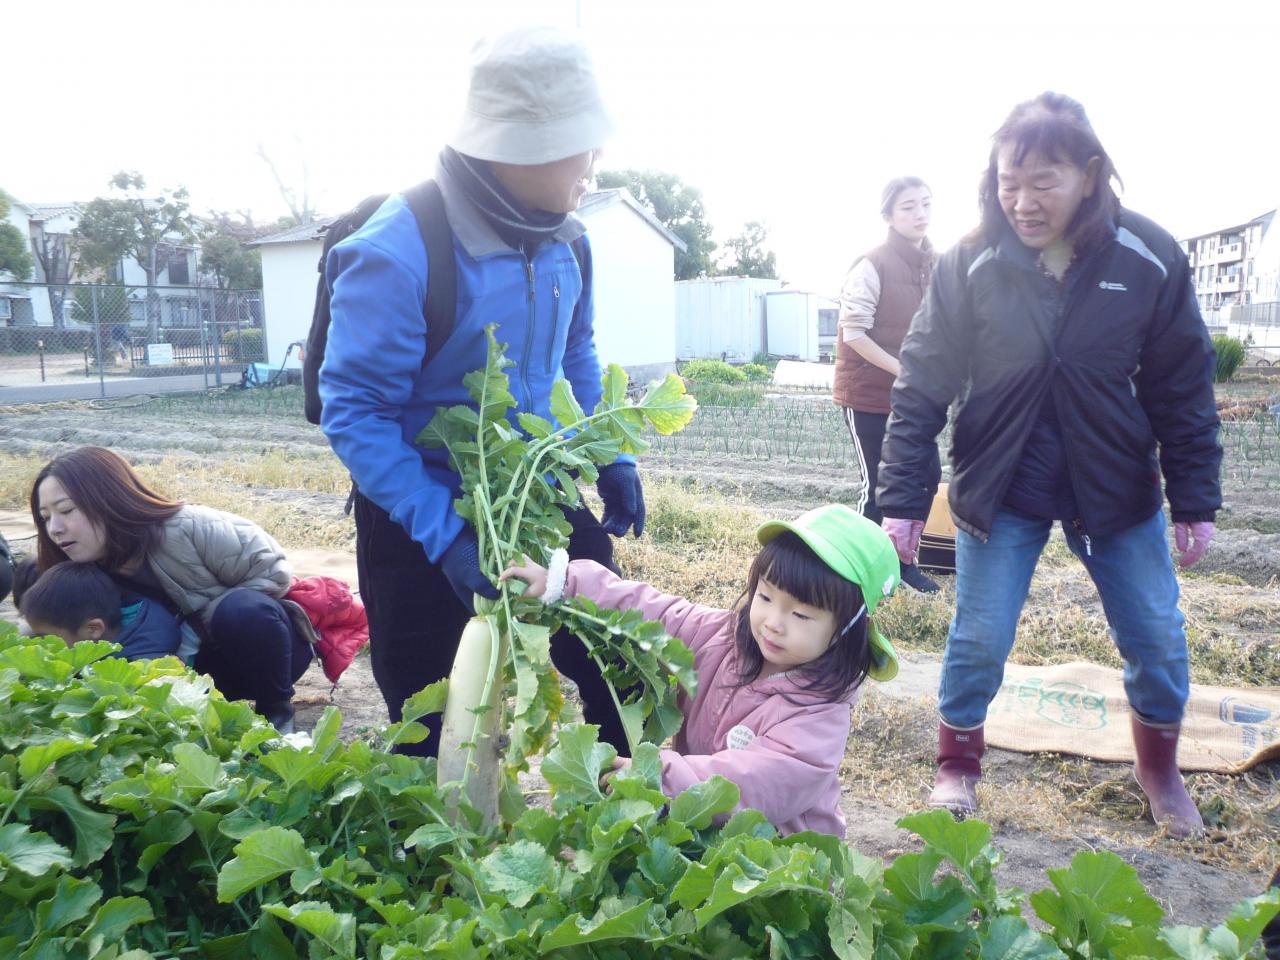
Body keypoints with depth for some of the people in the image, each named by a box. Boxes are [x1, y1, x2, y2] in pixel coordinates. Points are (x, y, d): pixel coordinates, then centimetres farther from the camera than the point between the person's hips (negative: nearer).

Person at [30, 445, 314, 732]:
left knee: (243, 610, -36)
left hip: (263, 636, -4)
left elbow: (274, 573, -23)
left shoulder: (190, 528, -28)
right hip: (205, 659, 5)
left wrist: (192, 632, -25)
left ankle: (276, 710, -12)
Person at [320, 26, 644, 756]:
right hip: (422, 508, -5)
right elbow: (353, 411, -23)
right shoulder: (399, 251, -26)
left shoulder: (563, 237, -4)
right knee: (426, 717, 11)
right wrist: (444, 533, -28)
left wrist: (612, 458, 5)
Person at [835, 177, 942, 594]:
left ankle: (903, 559, 27)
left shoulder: (931, 265, 9)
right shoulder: (872, 265, -13)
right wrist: (901, 369, -19)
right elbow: (853, 332, -17)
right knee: (880, 485, -1)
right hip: (868, 394, -7)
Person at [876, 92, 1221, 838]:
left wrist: (1195, 503, -3)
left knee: (1157, 637, 10)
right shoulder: (969, 266, -13)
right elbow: (922, 387, -11)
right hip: (1001, 490, -1)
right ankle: (957, 769, 27)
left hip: (1117, 489, 2)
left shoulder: (1150, 259, -11)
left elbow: (1184, 388, -3)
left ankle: (1160, 770, 37)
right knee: (979, 638, 2)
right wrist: (902, 499, -13)